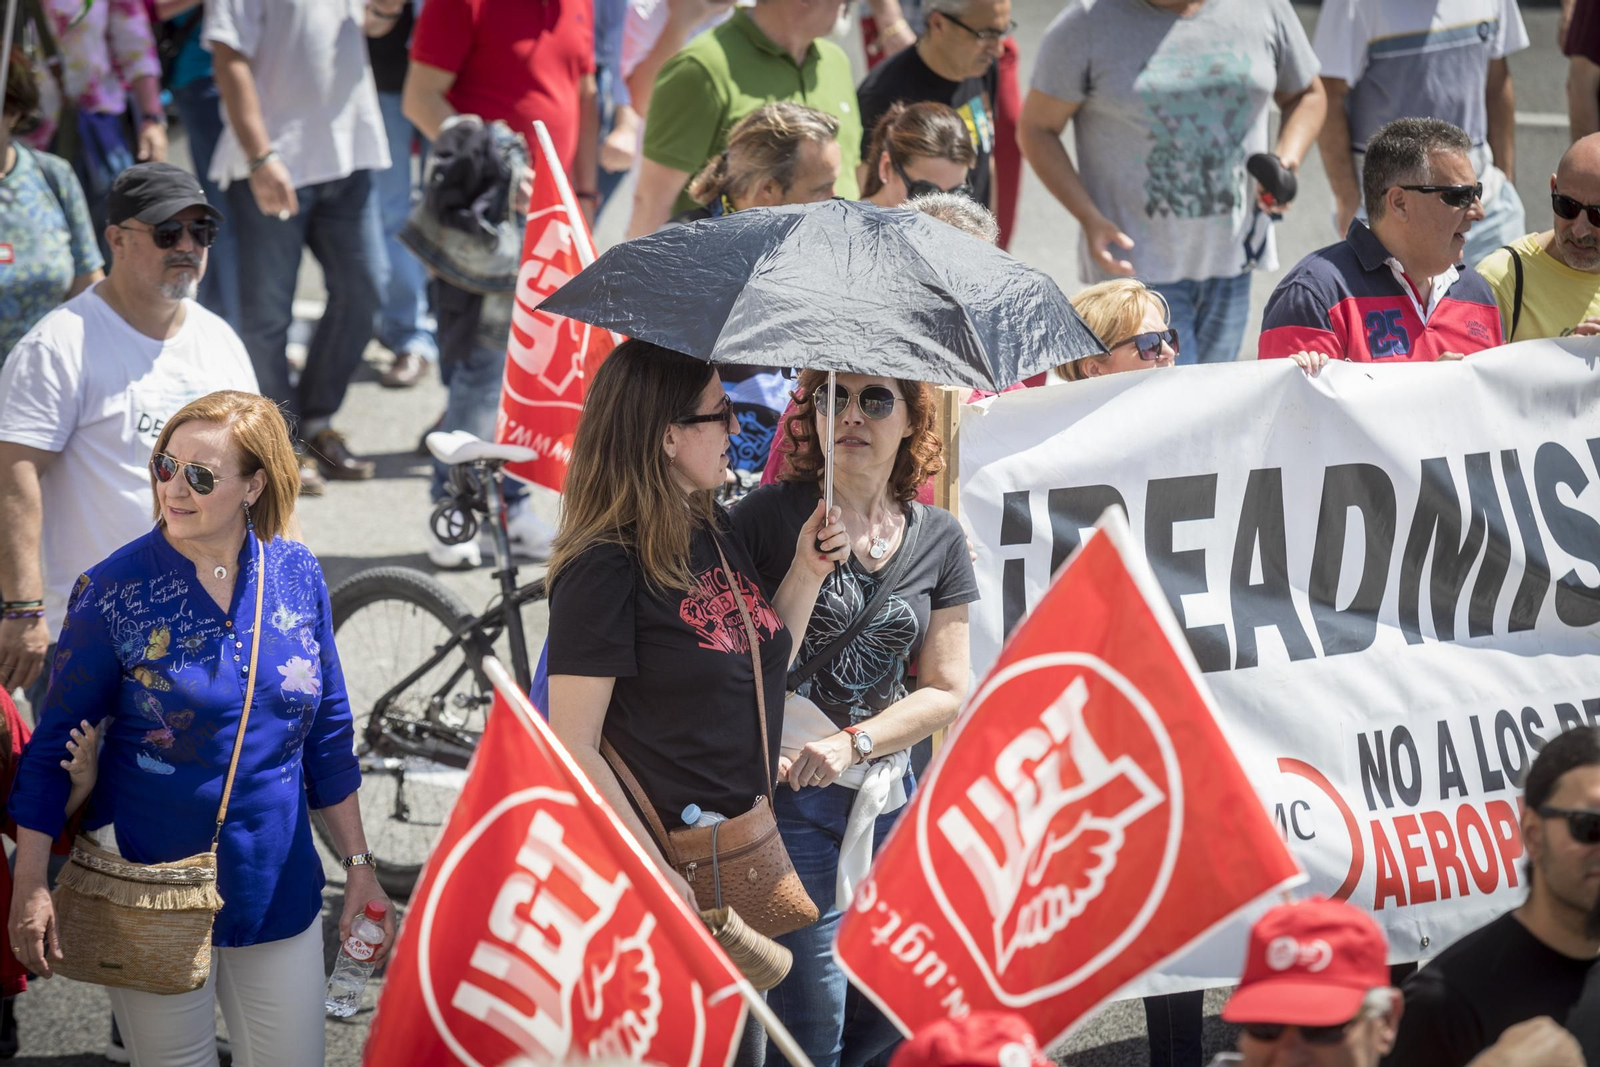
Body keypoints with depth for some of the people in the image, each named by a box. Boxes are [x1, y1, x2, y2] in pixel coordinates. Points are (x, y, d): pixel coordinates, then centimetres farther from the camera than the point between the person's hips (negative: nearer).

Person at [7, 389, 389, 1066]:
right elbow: (54, 744, -5)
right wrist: (30, 885, -9)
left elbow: (328, 735, 10)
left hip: (276, 887, 3)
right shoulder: (115, 591, -9)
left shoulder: (297, 577, 1)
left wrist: (359, 865, 11)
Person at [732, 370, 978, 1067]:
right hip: (788, 798, -4)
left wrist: (851, 743, -10)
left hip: (888, 795, 4)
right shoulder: (768, 516, -6)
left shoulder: (938, 540, 7)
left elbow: (945, 692, 5)